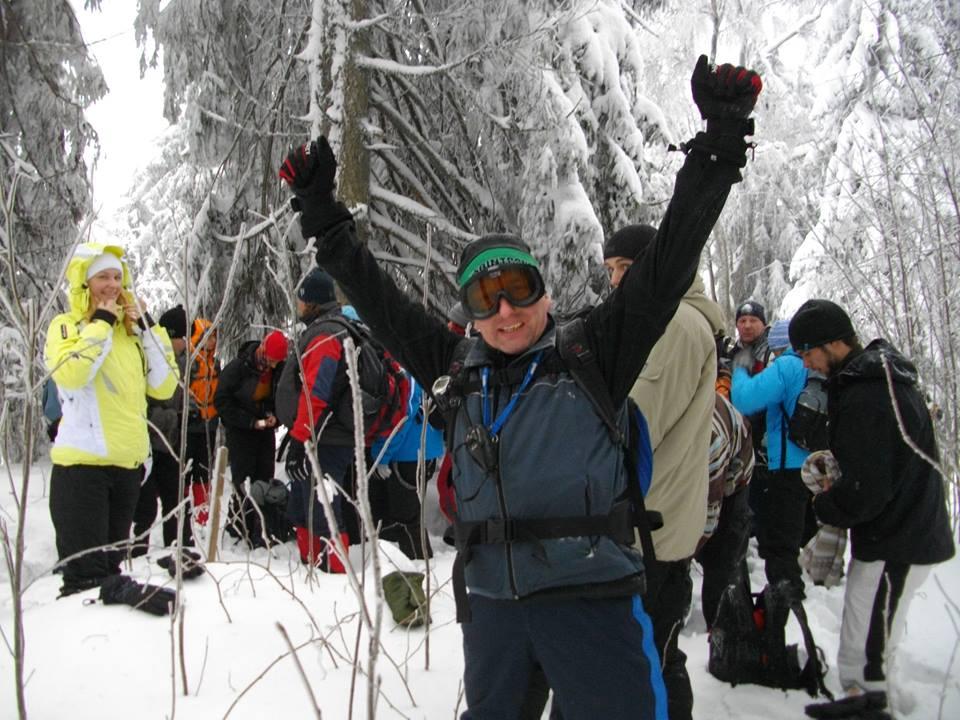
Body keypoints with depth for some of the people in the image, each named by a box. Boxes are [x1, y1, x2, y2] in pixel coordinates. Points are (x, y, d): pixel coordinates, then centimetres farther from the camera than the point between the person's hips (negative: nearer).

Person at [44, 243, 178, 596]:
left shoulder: (132, 329, 13)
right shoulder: (66, 326, -1)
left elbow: (163, 386, 5)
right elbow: (71, 373, -22)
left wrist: (149, 327, 0)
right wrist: (101, 323, -13)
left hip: (128, 462, 6)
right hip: (82, 461, -5)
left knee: (111, 562, 17)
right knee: (86, 572, -7)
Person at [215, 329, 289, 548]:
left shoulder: (279, 369, -4)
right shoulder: (237, 368, -16)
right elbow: (222, 401, -13)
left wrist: (275, 416, -10)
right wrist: (251, 422, -18)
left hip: (265, 430, 4)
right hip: (240, 430, -4)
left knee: (265, 477, 3)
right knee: (244, 480, -6)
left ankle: (262, 526, 10)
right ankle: (240, 524, 2)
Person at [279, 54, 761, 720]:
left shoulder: (592, 354, -2)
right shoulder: (456, 369, 8)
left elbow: (667, 265, -7)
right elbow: (380, 300, 14)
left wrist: (719, 146, -12)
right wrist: (324, 217, 13)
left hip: (591, 596, -4)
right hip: (490, 600, 5)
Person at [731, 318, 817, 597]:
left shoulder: (786, 366, -14)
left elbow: (744, 400, -22)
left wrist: (740, 370, -4)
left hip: (789, 468, -8)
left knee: (779, 545, -1)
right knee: (804, 538, 21)